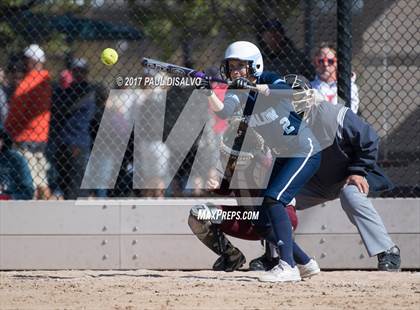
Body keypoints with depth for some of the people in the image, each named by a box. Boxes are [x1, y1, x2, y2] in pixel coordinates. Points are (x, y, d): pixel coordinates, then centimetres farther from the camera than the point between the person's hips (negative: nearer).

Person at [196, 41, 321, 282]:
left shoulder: (270, 80, -15)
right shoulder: (237, 93, -1)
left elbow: (285, 92, -38)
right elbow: (223, 111, -22)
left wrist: (252, 86, -51)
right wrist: (209, 93, -41)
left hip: (305, 152, -8)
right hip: (282, 158, 8)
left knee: (274, 199, -27)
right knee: (262, 223, 7)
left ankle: (288, 266, -29)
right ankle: (305, 262, 24)